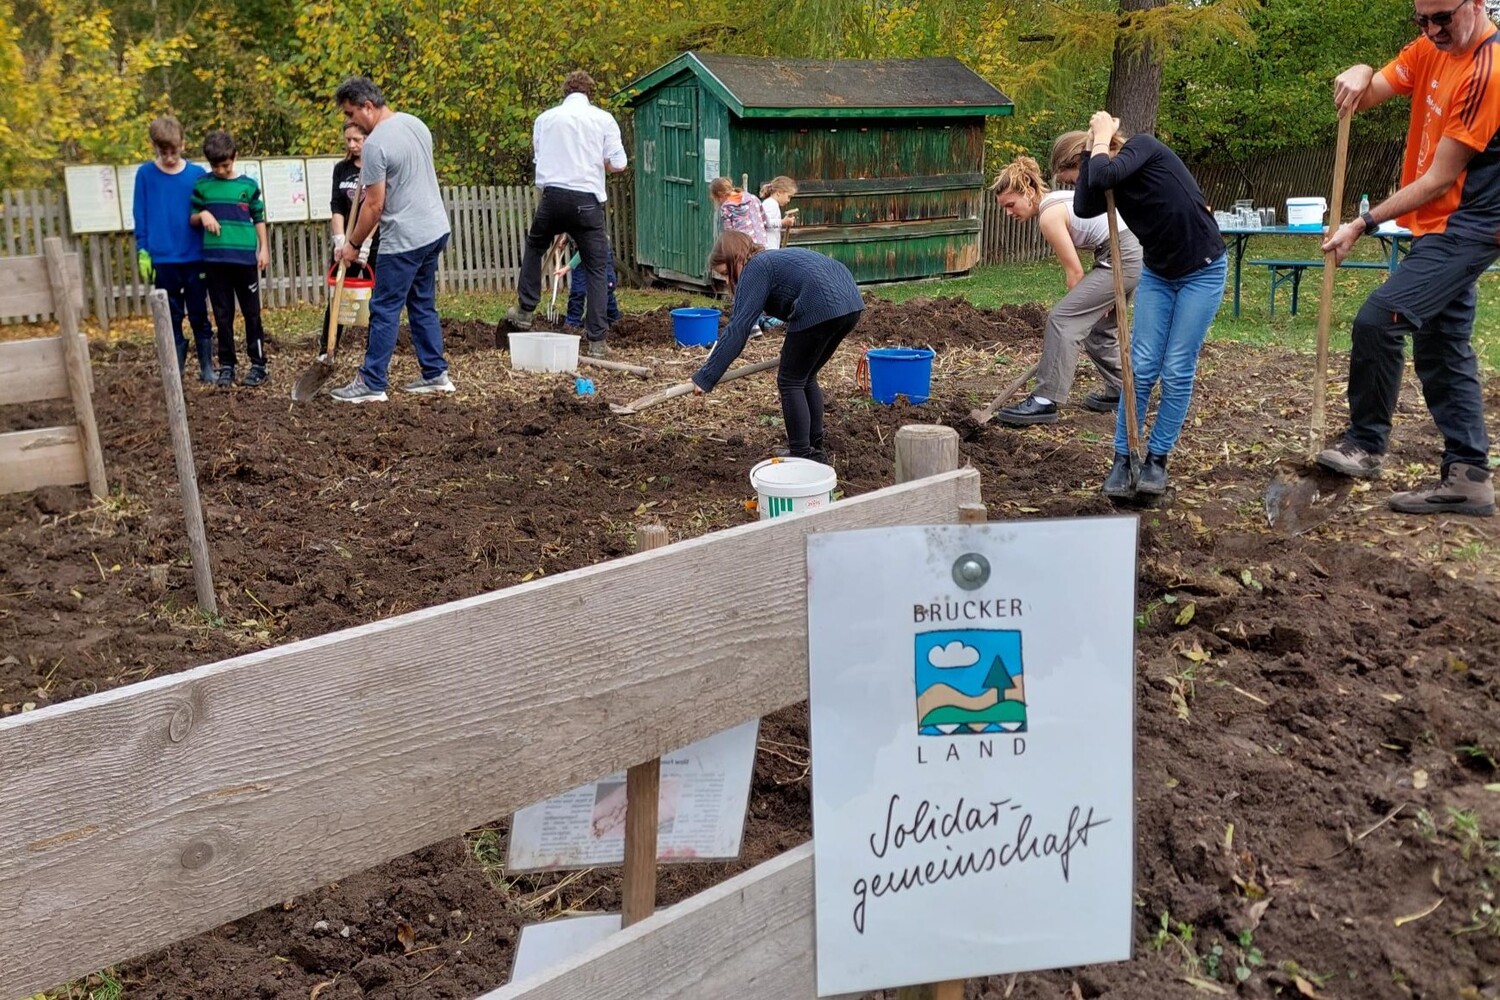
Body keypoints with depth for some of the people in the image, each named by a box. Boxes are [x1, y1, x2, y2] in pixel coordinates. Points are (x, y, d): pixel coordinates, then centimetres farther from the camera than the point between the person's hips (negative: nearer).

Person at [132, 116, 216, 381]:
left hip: (195, 259, 0)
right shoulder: (145, 175, 1)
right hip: (162, 260, 0)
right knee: (171, 318, 6)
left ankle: (207, 368, 15)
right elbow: (141, 218, 4)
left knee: (199, 316, 6)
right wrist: (142, 252, -1)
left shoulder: (197, 174, 0)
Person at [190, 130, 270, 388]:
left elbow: (259, 219, 9)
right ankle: (226, 366, 12)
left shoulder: (248, 185, 3)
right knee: (222, 315, 6)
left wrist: (264, 248, 2)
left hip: (245, 258, -1)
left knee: (252, 313, 3)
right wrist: (202, 215, -9)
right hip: (215, 259, 1)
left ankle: (259, 365, 7)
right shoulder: (202, 185, 6)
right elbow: (192, 219, 12)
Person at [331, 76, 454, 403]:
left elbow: (374, 205, -15)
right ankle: (436, 375, 19)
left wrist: (353, 244, -4)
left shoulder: (376, 144, -17)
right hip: (436, 229, 9)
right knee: (424, 305, 16)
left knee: (384, 310, -2)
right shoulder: (415, 123, 9)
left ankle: (372, 385, 2)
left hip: (404, 239, -9)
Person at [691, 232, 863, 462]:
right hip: (851, 303, 9)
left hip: (820, 309, -9)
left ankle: (803, 456, 5)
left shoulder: (754, 270, 2)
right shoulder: (775, 259, 28)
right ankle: (817, 446, 29)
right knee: (806, 377, 22)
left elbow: (738, 329, -6)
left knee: (790, 382, 4)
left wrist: (705, 377, -5)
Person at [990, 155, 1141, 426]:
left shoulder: (1049, 216, -12)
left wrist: (1079, 303, 2)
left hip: (1122, 260, -10)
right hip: (1135, 254, 10)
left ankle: (1046, 401, -15)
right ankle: (1118, 392, 32)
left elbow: (1074, 272, -10)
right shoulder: (1058, 199, 16)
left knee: (1062, 319, -12)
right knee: (1099, 327, 21)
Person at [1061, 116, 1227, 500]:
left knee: (1177, 371, -4)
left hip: (1202, 270, -6)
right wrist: (1093, 150, -13)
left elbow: (1104, 176, -34)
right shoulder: (1111, 180, 1)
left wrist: (1101, 140, -17)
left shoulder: (1143, 147, -17)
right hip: (1158, 273, 6)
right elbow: (1083, 209, -19)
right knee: (1141, 367, -2)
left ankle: (1157, 459, 7)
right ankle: (1123, 460, 3)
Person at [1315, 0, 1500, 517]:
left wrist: (1362, 224, -18)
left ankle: (1365, 443, -4)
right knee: (1443, 350, 10)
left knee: (1377, 319, -20)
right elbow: (1372, 95, 2)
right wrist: (1360, 76, -22)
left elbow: (1438, 181, -21)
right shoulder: (1431, 49, 5)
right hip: (1442, 227, 9)